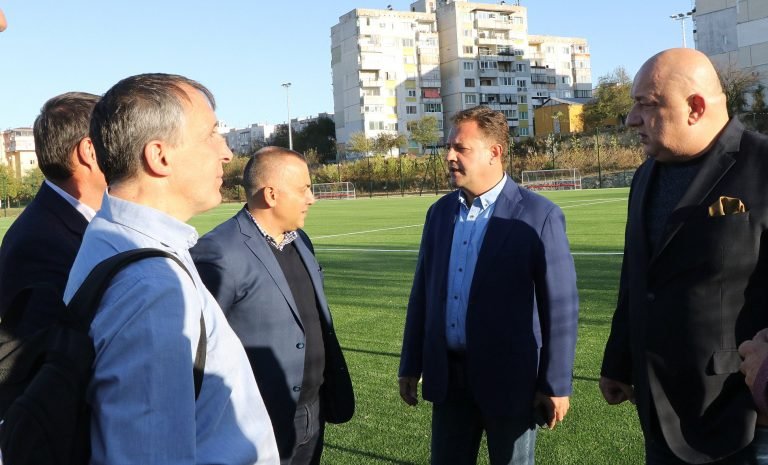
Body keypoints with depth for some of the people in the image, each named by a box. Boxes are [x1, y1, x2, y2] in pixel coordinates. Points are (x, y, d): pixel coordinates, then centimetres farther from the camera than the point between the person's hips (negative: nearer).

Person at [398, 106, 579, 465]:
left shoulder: (538, 215, -11)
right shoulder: (440, 212, 5)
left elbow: (560, 306, -10)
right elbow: (422, 292, 9)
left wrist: (556, 383, -9)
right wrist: (410, 365, 10)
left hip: (509, 377, -4)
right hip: (448, 375, 5)